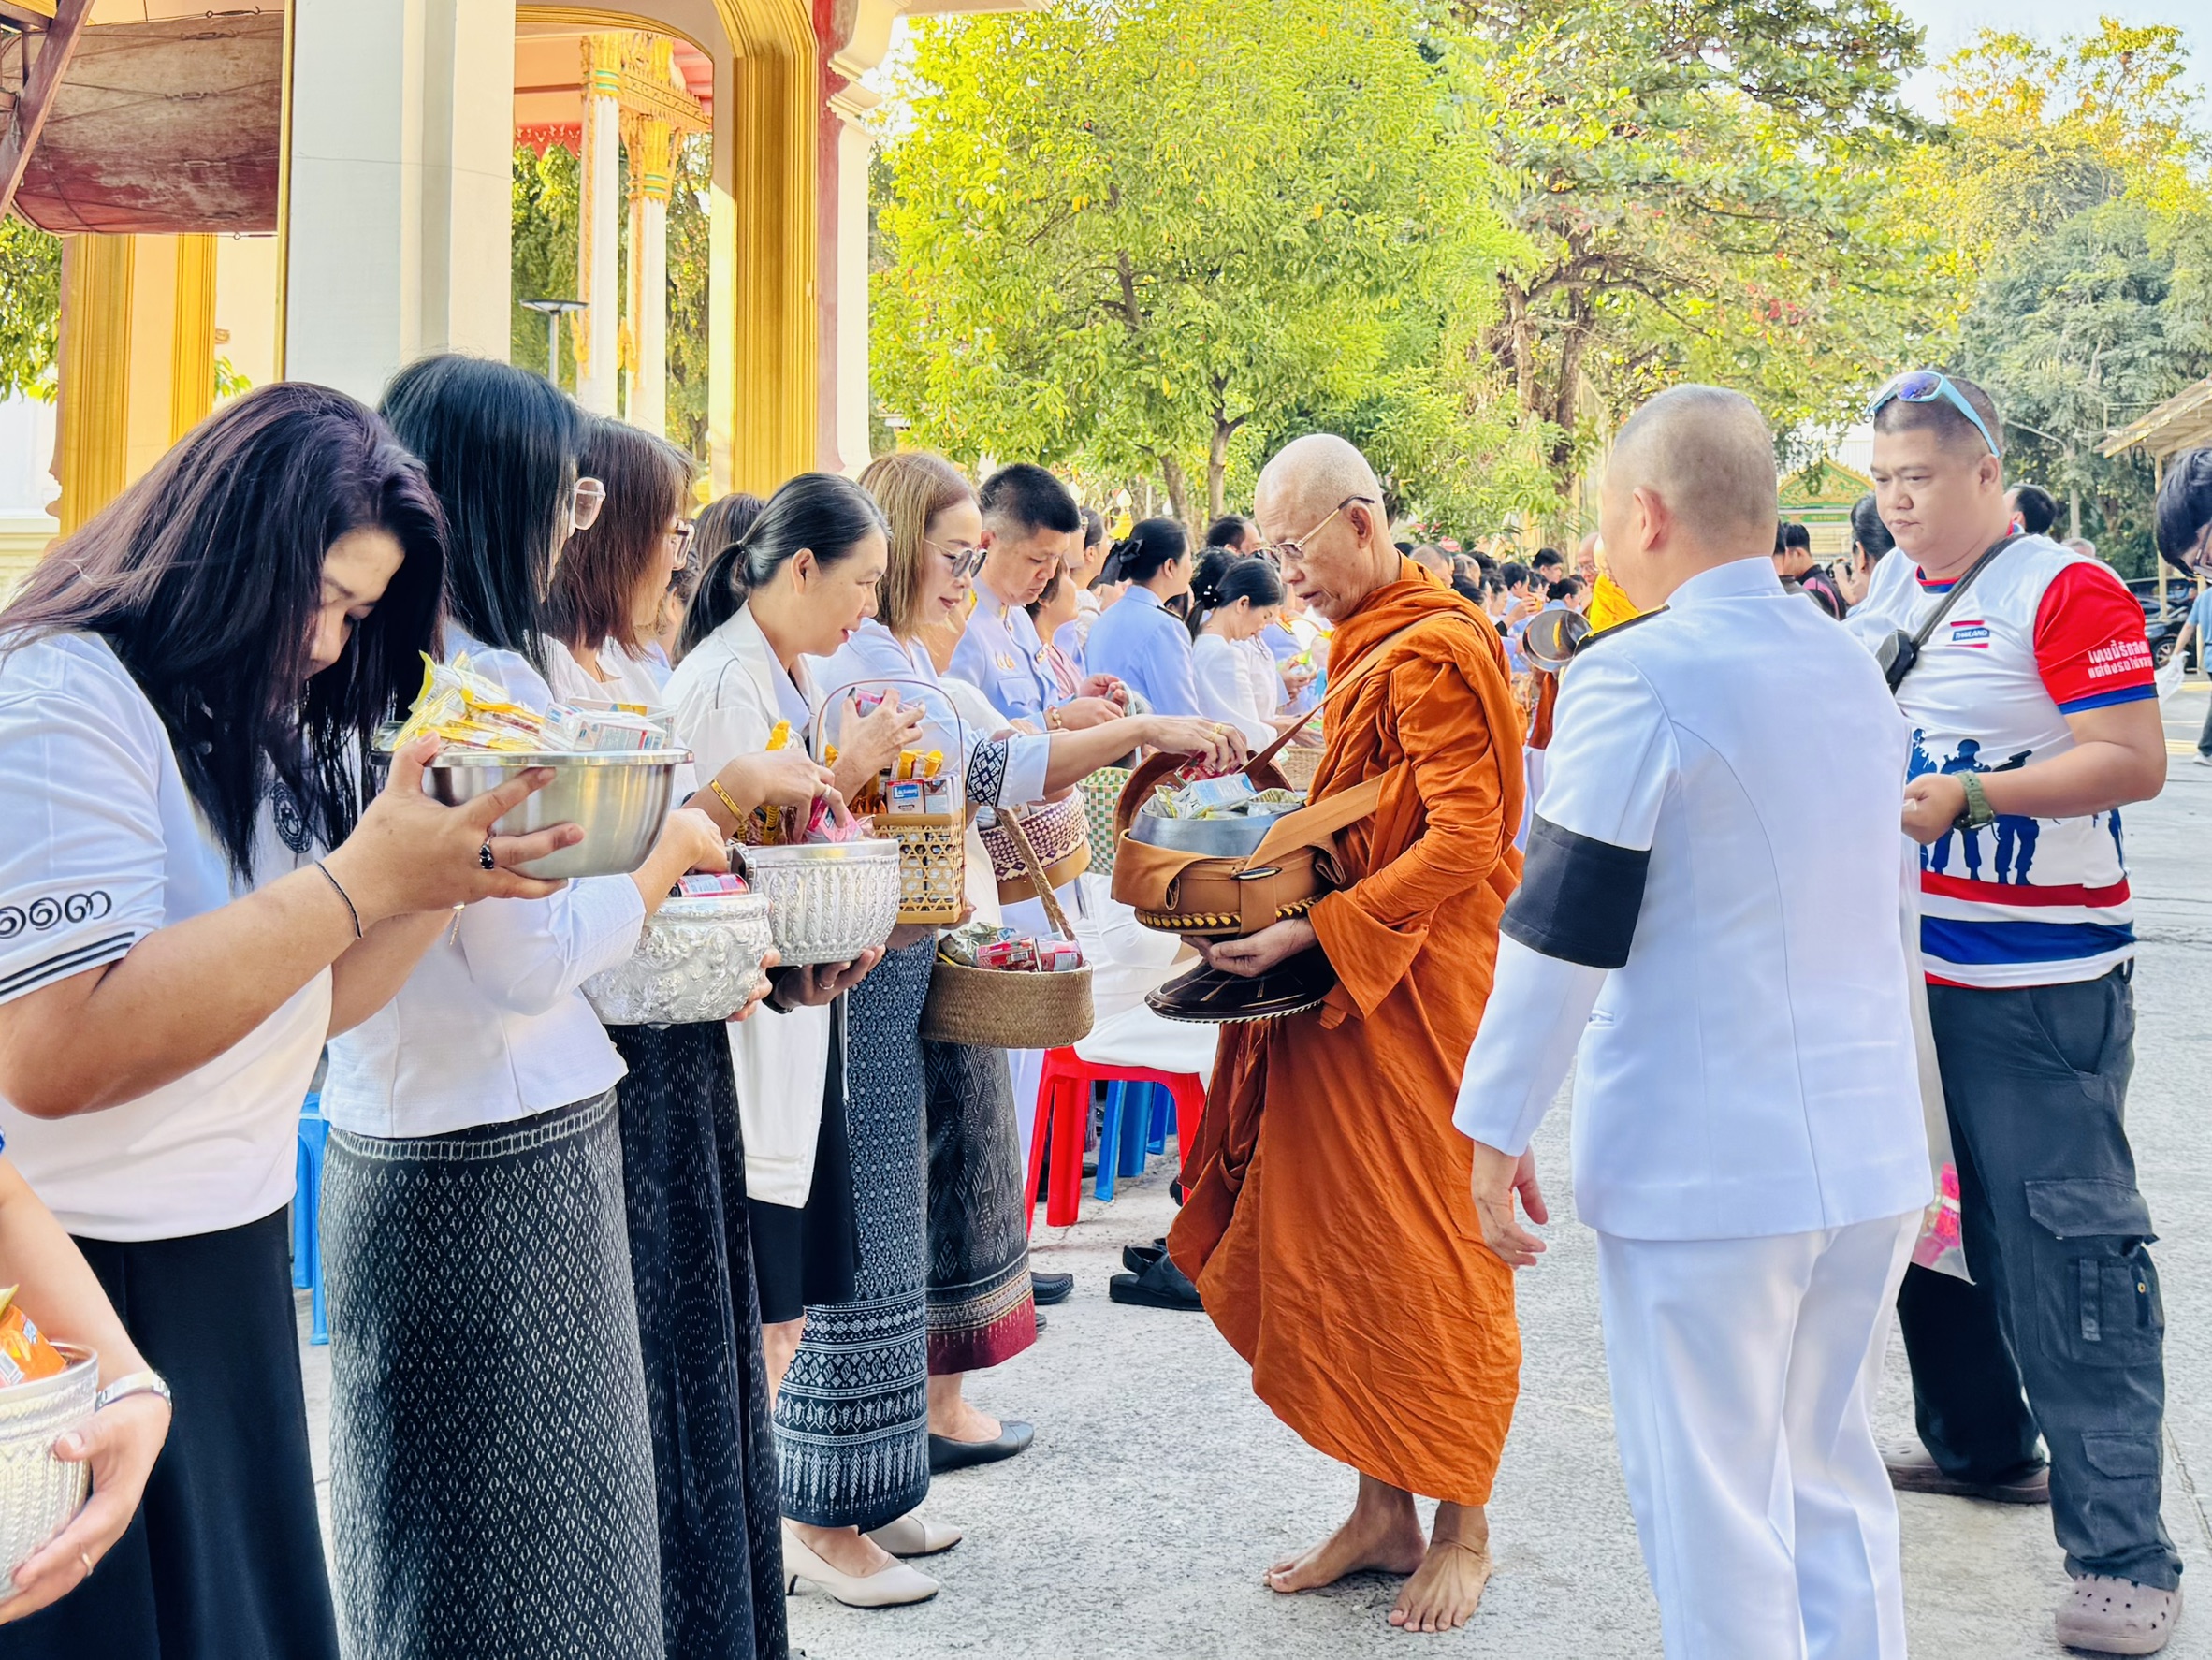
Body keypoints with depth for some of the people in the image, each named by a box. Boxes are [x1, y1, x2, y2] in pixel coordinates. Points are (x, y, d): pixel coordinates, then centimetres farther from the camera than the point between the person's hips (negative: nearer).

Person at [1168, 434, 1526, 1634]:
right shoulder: (1367, 646, 15)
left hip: (1421, 994, -9)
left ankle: (1463, 1529, 17)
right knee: (1341, 1249, 10)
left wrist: (1312, 931, -23)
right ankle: (1383, 1512, 21)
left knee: (1427, 1257, 2)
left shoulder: (1433, 651, -14)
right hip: (1347, 995, 9)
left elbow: (1464, 840, -21)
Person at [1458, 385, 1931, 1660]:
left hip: (1702, 1169, -7)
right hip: (1872, 1156, 7)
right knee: (1836, 1482, 18)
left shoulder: (1635, 678, -14)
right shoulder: (1858, 670, 9)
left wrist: (1499, 1131, -7)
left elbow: (1561, 932, -14)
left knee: (1713, 1511, 5)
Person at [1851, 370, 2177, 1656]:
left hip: (2041, 986, -8)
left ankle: (2125, 1556, -1)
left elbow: (2134, 762, -18)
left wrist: (1969, 795, -25)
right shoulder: (1883, 601, 11)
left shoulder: (2069, 594, -10)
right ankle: (1983, 1443, 36)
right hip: (1907, 968, 8)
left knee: (2067, 1249, -7)